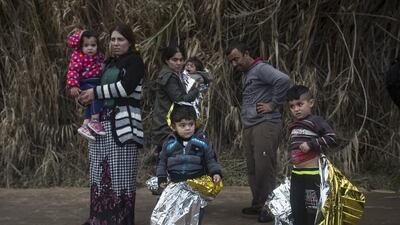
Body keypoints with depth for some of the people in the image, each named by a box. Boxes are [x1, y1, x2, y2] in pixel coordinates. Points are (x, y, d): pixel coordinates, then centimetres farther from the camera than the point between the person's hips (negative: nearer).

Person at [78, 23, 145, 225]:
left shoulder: (134, 61, -1)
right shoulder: (109, 63, 20)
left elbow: (126, 87, -15)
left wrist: (96, 92, -10)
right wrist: (87, 98, 4)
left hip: (123, 124, -7)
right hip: (102, 121, 7)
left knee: (121, 173, -6)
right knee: (101, 172, 5)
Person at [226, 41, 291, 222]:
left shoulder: (261, 69, -8)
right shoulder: (246, 74, 20)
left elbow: (283, 80, -23)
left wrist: (273, 105, -17)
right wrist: (245, 112, 10)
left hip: (265, 125, -9)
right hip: (249, 127, 9)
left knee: (264, 168, -8)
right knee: (252, 169, 10)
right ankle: (257, 205, 18)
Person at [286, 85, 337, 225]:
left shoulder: (315, 121, -10)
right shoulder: (293, 126, 13)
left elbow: (331, 138, -19)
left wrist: (311, 144, -21)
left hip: (312, 174, -8)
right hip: (296, 174, 8)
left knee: (313, 210, -1)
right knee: (297, 211, 14)